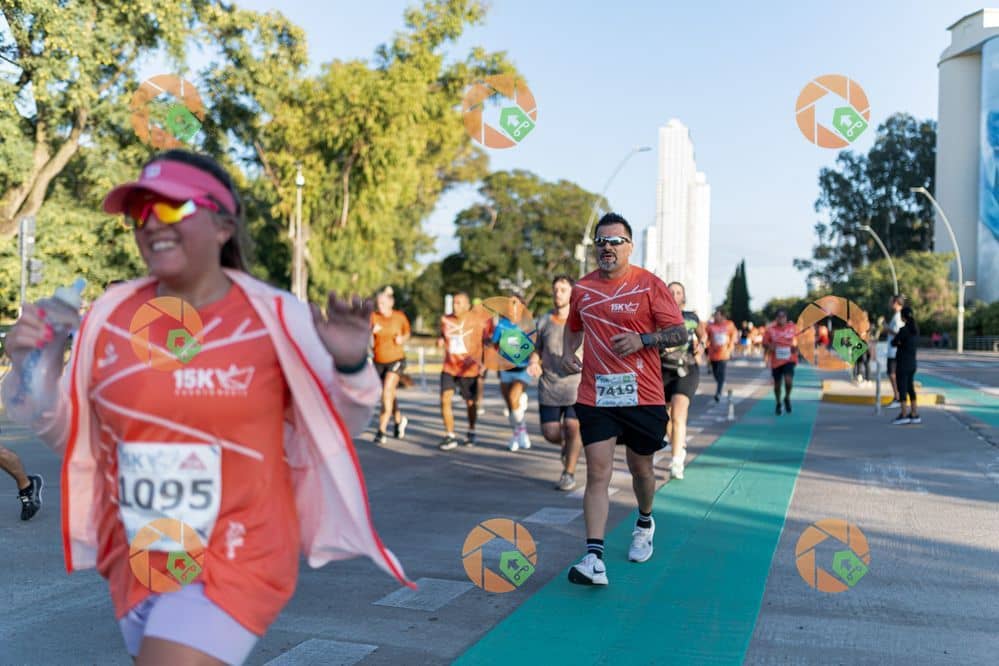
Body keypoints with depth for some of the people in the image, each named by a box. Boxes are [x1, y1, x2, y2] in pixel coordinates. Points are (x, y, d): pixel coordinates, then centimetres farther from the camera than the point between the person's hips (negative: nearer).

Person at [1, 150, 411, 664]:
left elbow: (340, 424, -2)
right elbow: (63, 432, 8)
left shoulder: (273, 316, -12)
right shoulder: (110, 315, -2)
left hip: (236, 562, -5)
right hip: (136, 561, 5)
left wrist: (350, 365, -22)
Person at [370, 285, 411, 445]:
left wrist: (402, 339, -9)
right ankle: (399, 420, 44)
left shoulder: (400, 317, -7)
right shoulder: (373, 317, -6)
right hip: (379, 361, 3)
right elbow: (371, 344, -7)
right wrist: (372, 333, -27)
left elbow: (407, 332, 11)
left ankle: (382, 431, -17)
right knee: (390, 395, 17)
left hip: (396, 359, -3)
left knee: (387, 392, -19)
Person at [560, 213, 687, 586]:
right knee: (597, 474, -8)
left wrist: (642, 339, -21)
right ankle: (594, 559, -13)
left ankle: (645, 523, 46)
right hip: (595, 397, 2)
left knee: (640, 468, 14)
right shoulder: (582, 288, 8)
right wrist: (567, 353, 7)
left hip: (643, 397, -1)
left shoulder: (650, 285, -4)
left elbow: (680, 332, -5)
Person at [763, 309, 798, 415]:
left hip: (789, 359, -1)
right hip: (776, 361, 1)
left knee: (788, 380, -20)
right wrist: (770, 347, -18)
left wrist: (796, 348, -8)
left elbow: (798, 341, 11)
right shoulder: (770, 329, -4)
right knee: (777, 383, 10)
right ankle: (778, 404, 32)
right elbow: (764, 342, 2)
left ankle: (787, 398, 9)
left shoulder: (793, 328, -1)